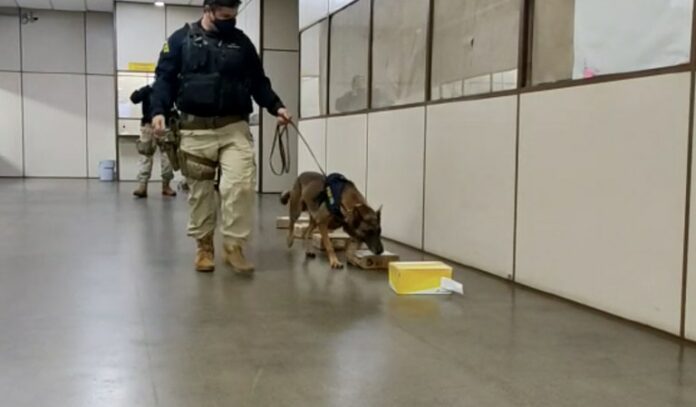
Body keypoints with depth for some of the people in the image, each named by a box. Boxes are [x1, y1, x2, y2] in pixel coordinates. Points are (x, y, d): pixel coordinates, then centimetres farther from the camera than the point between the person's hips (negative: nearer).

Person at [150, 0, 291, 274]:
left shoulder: (241, 42, 12)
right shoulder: (181, 39, 6)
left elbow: (258, 82, 16)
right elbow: (165, 78, 3)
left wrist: (276, 107, 2)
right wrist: (159, 111, -11)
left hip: (235, 127, 1)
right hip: (195, 128, -1)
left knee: (241, 184, -15)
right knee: (200, 191, 5)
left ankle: (234, 246, -3)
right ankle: (204, 247, 20)